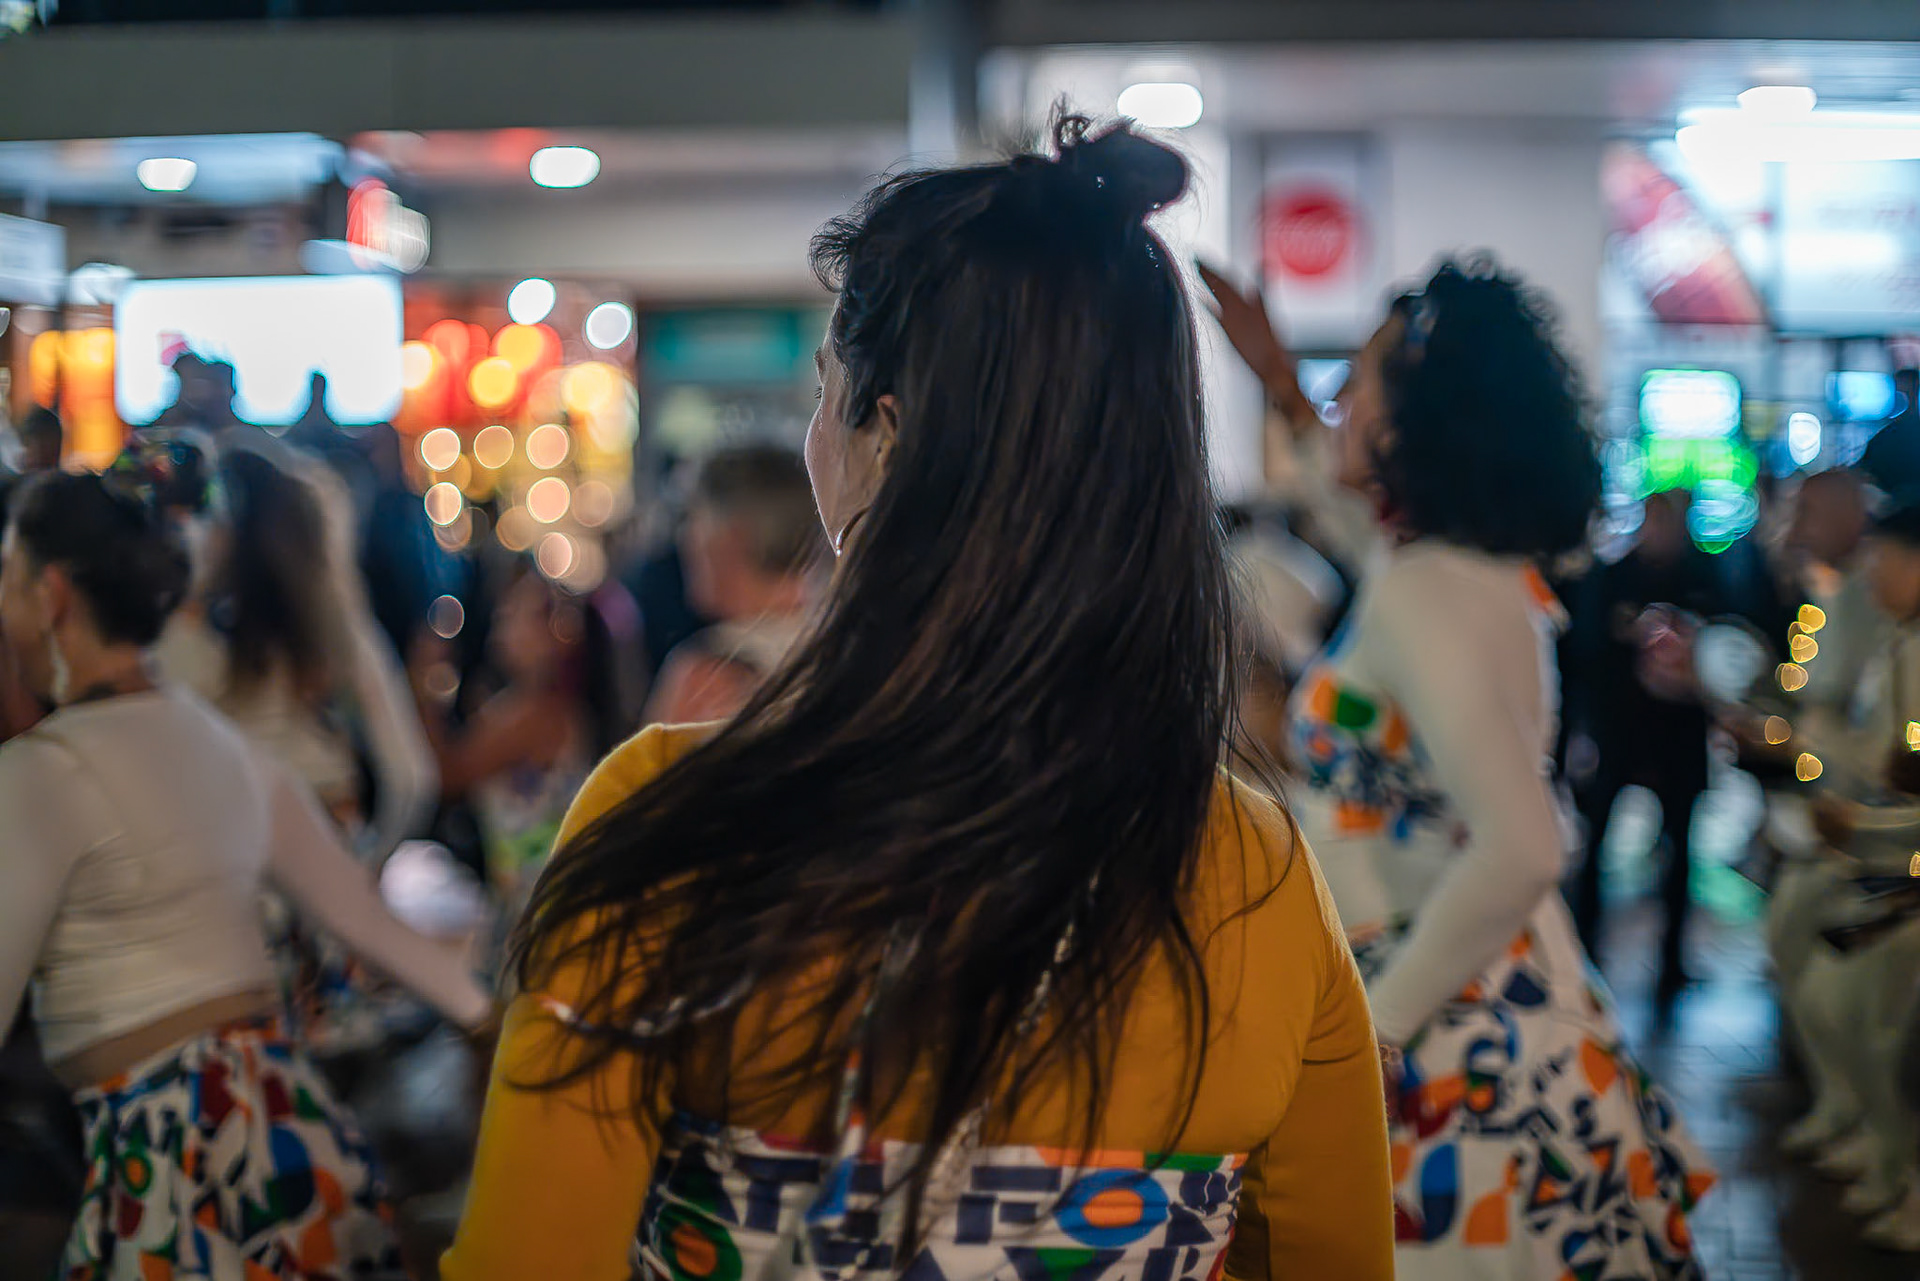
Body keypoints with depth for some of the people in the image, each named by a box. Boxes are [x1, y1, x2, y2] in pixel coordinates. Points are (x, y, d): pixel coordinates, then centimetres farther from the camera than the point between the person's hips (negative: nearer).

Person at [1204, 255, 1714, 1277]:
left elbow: (1520, 849, -31)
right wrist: (1283, 389, 35)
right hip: (1522, 1028, 9)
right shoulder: (1494, 568, 7)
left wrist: (1371, 1023, -22)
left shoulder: (1422, 588, -20)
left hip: (1449, 1073, -9)